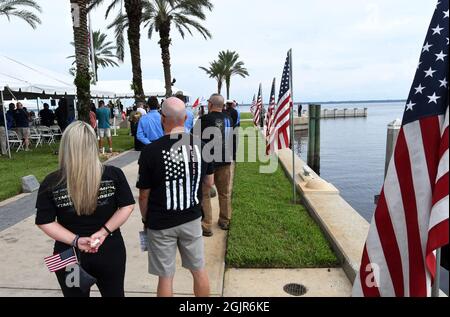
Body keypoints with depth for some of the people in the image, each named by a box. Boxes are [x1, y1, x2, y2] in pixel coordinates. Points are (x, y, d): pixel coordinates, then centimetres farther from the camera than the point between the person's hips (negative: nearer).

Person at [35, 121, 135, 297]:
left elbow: (44, 222, -11)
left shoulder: (51, 183, -12)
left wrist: (75, 240, -11)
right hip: (110, 251, 1)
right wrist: (104, 232, -11)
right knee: (115, 293, 23)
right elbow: (127, 206, -11)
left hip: (70, 255, 0)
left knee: (76, 294, 24)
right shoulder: (114, 174, -13)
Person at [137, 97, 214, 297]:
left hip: (161, 224, -3)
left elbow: (144, 195, -9)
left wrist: (145, 220, 8)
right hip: (192, 219, 3)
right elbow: (209, 183, 4)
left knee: (165, 277, 13)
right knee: (199, 271, 19)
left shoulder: (151, 151, -17)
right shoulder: (201, 145, -7)